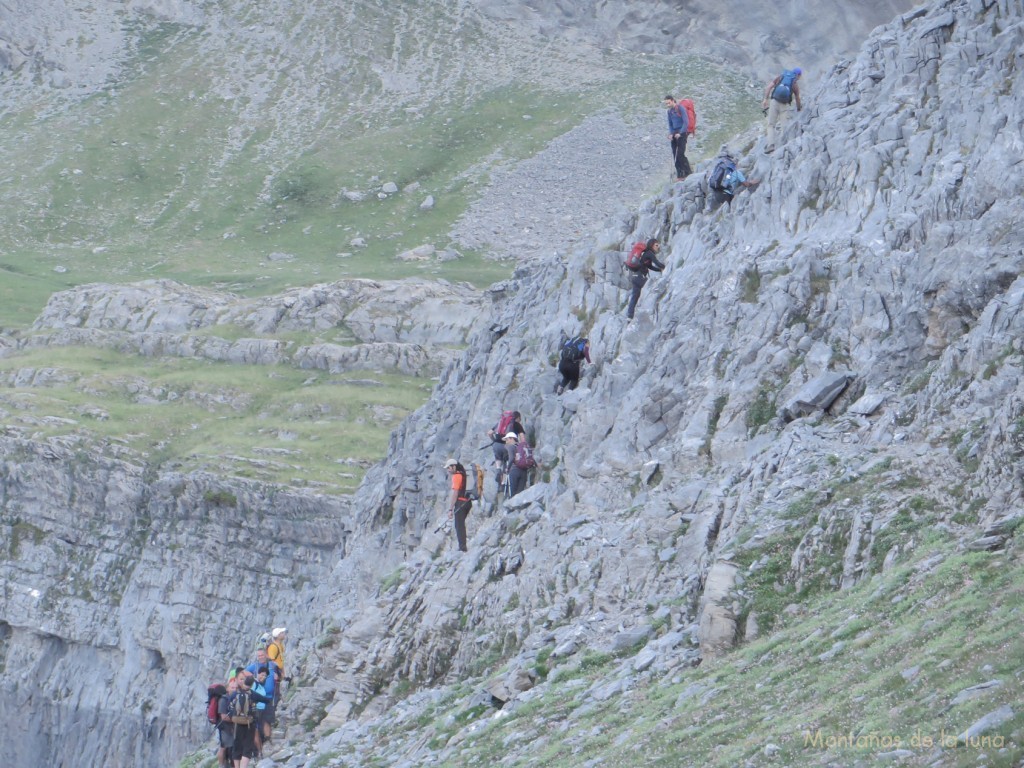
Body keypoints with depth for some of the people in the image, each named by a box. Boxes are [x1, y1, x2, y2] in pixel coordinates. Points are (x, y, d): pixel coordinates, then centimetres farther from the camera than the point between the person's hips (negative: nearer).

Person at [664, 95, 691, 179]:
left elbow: (686, 122, -12)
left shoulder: (681, 109, -10)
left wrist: (680, 133, -17)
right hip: (674, 134, 7)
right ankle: (679, 174, 9)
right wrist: (671, 134, 2)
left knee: (680, 154, -12)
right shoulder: (669, 111, 11)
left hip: (682, 133, -7)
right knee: (675, 155, 3)